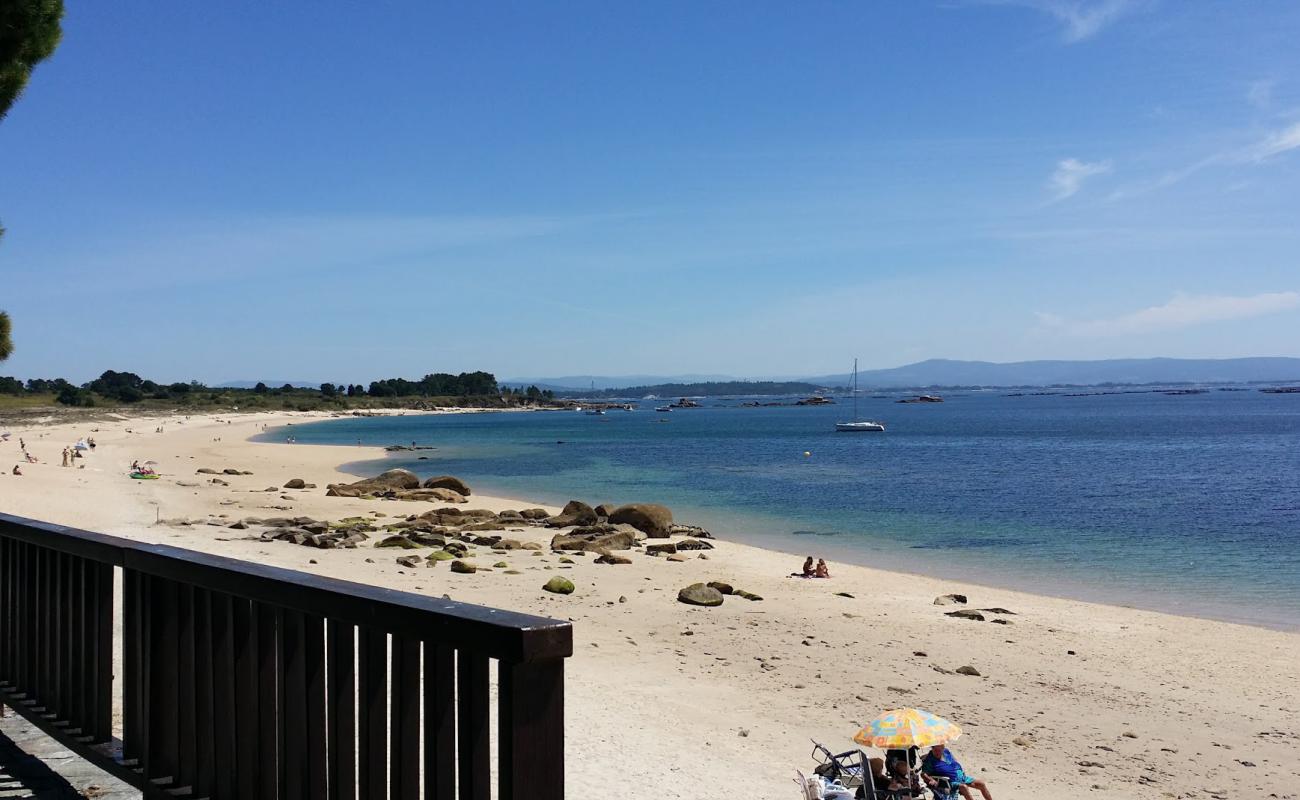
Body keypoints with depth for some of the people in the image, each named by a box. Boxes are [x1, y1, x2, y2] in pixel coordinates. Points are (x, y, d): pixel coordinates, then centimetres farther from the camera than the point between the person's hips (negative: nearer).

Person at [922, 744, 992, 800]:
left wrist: (962, 770, 9)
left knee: (983, 784, 0)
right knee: (964, 787, -36)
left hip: (962, 777, 7)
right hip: (952, 782, -7)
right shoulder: (929, 760, -13)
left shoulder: (946, 752, 5)